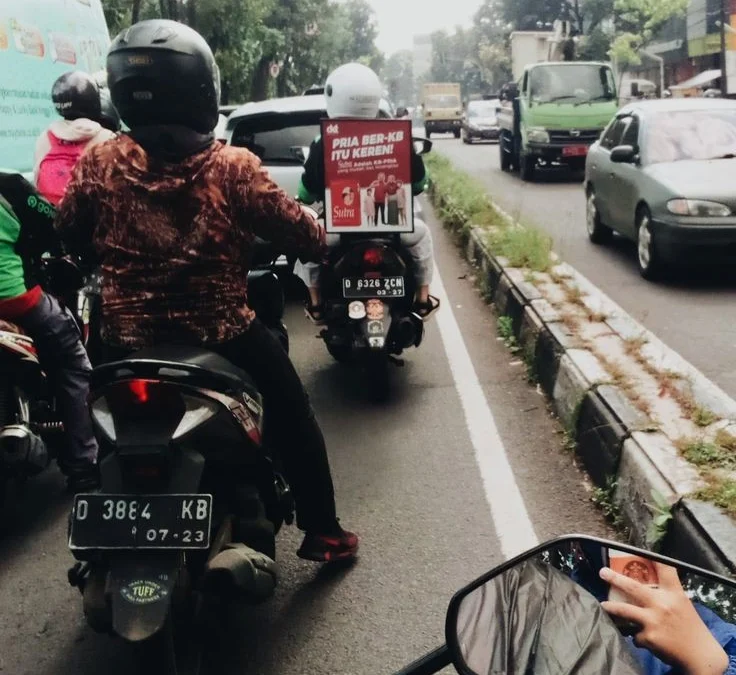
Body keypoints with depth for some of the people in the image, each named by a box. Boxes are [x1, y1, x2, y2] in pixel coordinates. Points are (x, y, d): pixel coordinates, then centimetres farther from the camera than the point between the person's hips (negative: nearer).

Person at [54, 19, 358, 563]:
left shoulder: (99, 165, -6)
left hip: (127, 335, 3)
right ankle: (322, 533, 25)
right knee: (293, 418, 18)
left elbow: (71, 235, 9)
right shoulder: (234, 168, -14)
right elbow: (297, 230, -7)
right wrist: (322, 243, 16)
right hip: (223, 331, -3)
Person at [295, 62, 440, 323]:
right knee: (421, 235, 33)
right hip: (389, 225, 1)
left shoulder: (323, 145, -12)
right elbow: (418, 182, 4)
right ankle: (423, 300, 34)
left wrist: (303, 202, 21)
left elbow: (307, 193, -3)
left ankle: (316, 304, 32)